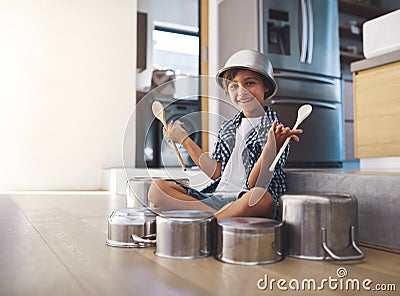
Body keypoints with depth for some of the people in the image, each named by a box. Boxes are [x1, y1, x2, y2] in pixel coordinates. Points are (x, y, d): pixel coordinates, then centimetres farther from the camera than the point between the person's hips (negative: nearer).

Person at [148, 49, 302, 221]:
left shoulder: (273, 128, -1)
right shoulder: (227, 128, 18)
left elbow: (253, 184, -10)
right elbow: (215, 172, 12)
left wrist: (270, 148, -28)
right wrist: (184, 139, 15)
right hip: (216, 198, 6)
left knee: (260, 197, -41)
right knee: (157, 188, -12)